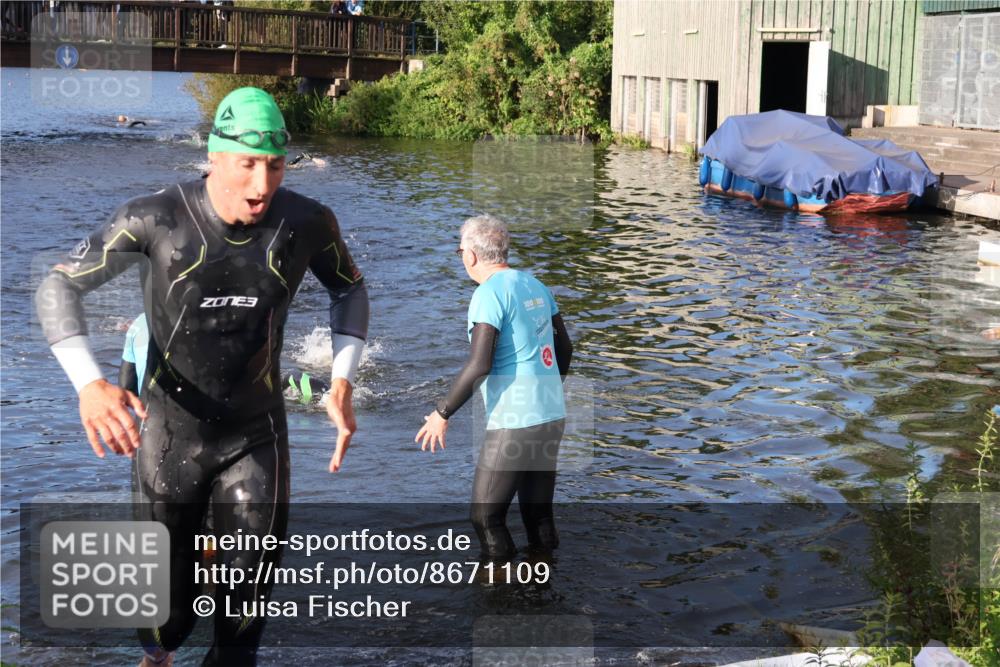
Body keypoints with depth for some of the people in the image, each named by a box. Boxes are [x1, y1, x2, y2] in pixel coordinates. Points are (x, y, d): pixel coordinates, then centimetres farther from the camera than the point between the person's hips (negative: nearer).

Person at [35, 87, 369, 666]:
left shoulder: (307, 222, -13)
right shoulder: (156, 219, -20)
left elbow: (349, 288, 8)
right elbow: (59, 287, -13)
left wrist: (343, 384, -4)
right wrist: (90, 384, -29)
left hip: (257, 436, 1)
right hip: (169, 436, -1)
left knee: (247, 601, 3)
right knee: (168, 599, 14)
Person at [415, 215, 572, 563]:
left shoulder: (490, 293, -13)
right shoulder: (535, 285, 11)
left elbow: (479, 364, -20)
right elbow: (564, 348, 18)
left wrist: (442, 413, -12)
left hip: (514, 423, -8)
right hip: (553, 416, 8)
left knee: (486, 517, 1)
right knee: (539, 515, 15)